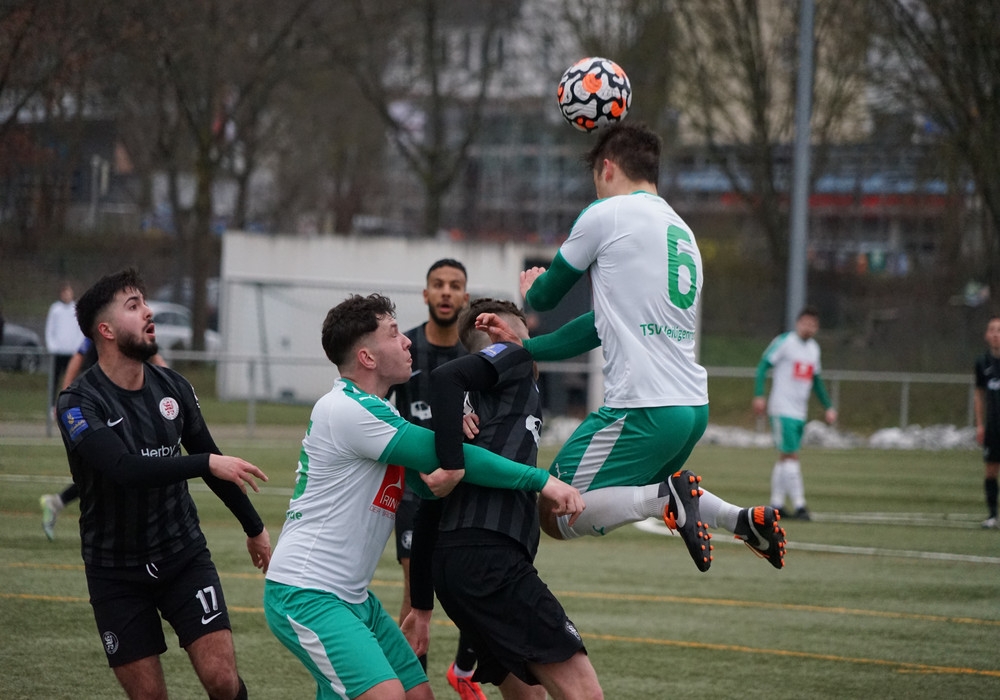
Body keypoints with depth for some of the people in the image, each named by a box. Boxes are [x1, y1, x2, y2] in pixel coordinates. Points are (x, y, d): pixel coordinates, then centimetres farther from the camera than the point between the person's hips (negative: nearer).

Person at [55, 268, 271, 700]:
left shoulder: (172, 387, 2)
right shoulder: (79, 403, -14)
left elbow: (209, 458, 16)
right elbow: (125, 470, -30)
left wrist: (254, 527, 23)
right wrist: (208, 464, -33)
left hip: (183, 555, 3)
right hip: (116, 574, -3)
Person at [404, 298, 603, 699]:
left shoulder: (475, 403, 29)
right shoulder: (513, 359, 8)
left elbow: (428, 511, 27)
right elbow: (447, 377, -14)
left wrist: (423, 605, 28)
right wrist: (454, 467, -17)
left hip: (451, 561, 9)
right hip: (490, 560, -9)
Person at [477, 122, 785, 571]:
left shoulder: (607, 215, -3)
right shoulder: (684, 234, 20)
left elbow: (545, 297, 10)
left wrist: (531, 290, 34)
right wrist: (522, 345, 26)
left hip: (644, 408, -8)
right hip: (694, 405, 8)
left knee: (557, 513, -2)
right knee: (636, 490, 32)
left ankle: (667, 498, -23)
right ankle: (742, 518, 11)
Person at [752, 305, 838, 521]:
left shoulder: (814, 348, 14)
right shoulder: (784, 342, -7)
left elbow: (816, 380, 25)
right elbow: (764, 365, -10)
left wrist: (828, 407, 20)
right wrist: (759, 395, -20)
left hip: (800, 413, 7)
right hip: (782, 411, -7)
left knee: (785, 457, 9)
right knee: (791, 456, -12)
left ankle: (776, 505, 13)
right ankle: (798, 505, -14)